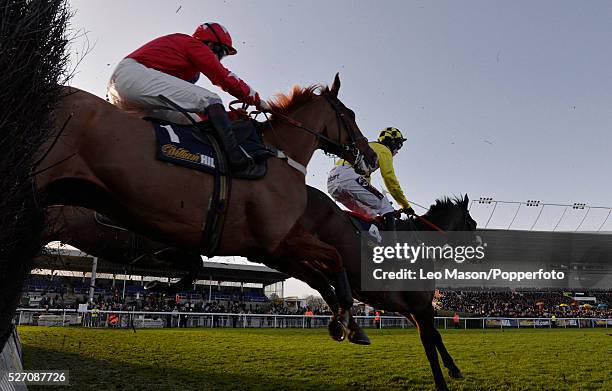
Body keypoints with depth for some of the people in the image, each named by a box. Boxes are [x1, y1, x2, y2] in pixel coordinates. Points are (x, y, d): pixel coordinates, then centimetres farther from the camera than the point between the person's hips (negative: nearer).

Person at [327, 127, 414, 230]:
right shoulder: (384, 150, 10)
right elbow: (390, 179, 2)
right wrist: (406, 206, 7)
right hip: (349, 177, -9)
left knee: (369, 214, 18)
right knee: (386, 208, -7)